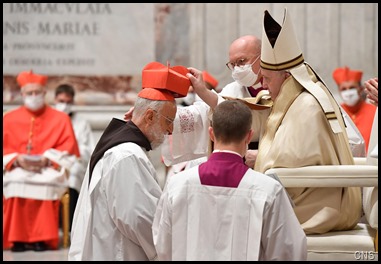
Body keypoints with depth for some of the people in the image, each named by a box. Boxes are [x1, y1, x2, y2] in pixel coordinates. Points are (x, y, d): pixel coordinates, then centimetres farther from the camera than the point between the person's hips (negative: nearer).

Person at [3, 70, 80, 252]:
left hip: (48, 170, -1)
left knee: (45, 183, -37)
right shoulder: (9, 119, 14)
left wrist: (47, 160, -14)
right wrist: (17, 160, -13)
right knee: (15, 182, -35)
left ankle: (42, 238, -30)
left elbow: (68, 148, 3)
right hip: (17, 169, 1)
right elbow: (5, 149, 8)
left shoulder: (61, 119, 11)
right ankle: (17, 239, -28)